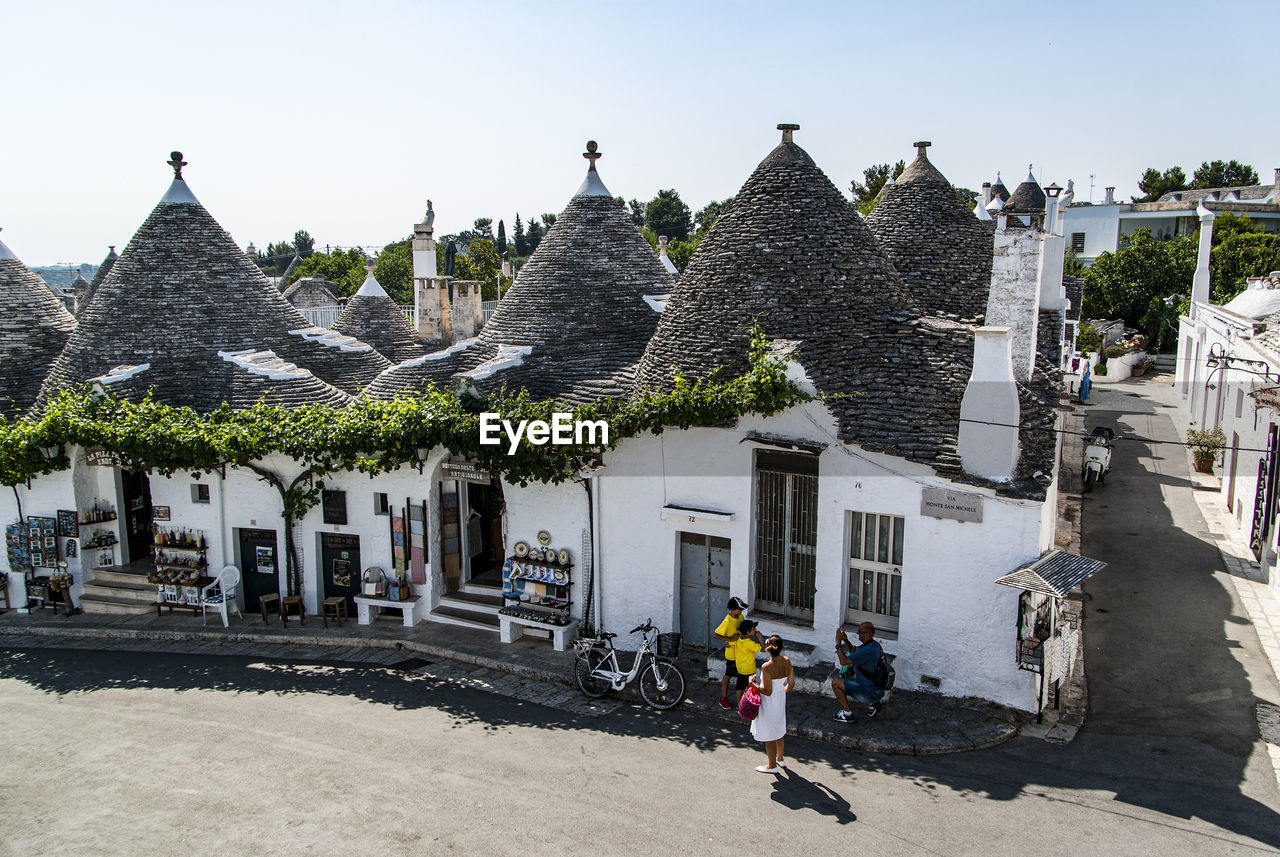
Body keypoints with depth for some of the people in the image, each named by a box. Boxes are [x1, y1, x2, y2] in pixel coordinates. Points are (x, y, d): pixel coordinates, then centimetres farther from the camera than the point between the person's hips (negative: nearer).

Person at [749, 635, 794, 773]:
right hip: (781, 700, 7)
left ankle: (772, 765, 25)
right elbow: (791, 684, 1)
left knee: (769, 735, 11)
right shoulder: (787, 661, -10)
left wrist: (753, 683, -12)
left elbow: (767, 691, -24)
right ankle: (779, 757, 45)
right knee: (779, 730, 27)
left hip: (769, 703, -7)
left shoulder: (766, 667, -28)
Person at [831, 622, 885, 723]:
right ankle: (872, 703, 23)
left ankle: (847, 713, 1)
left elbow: (843, 661, -26)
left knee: (835, 682, -10)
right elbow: (853, 650, 17)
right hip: (878, 691, 9)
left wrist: (838, 643, -17)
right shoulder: (874, 644, 2)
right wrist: (845, 640, -1)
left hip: (869, 693, -9)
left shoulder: (868, 650, -28)